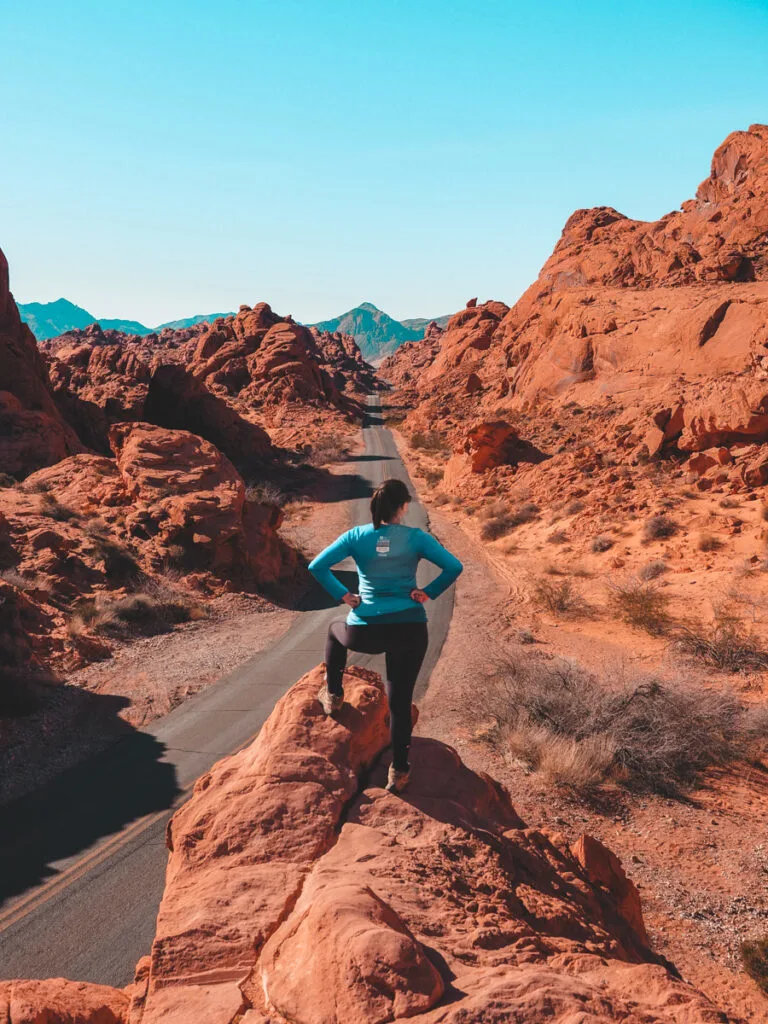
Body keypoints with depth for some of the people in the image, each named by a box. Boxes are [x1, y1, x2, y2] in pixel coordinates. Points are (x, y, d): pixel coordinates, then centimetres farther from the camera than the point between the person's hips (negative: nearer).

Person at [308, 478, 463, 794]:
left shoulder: (357, 535, -3)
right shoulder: (416, 538, -4)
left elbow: (317, 567, -7)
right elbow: (454, 567, -9)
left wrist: (343, 595, 1)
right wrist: (428, 593, 0)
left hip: (366, 632, 0)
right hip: (410, 629, 0)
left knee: (335, 630, 36)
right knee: (400, 702, 12)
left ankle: (333, 694, 44)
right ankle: (398, 771, 16)